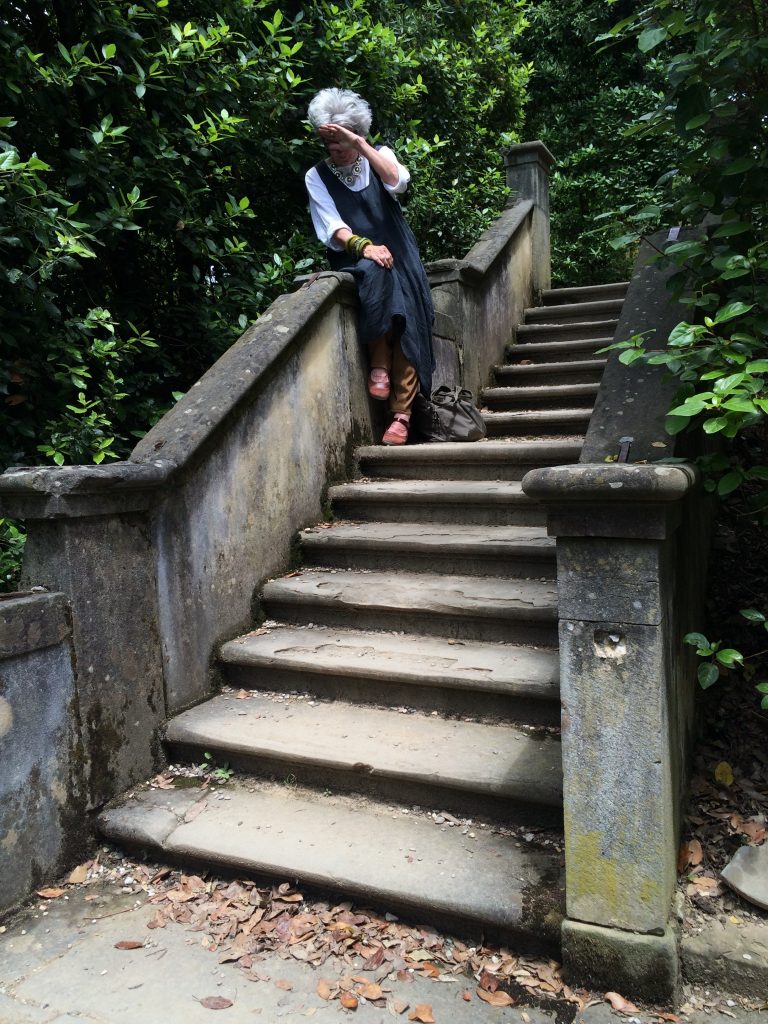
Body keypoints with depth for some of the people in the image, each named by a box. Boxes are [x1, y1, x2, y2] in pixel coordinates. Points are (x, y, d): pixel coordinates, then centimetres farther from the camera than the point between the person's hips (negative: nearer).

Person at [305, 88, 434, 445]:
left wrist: (360, 144, -18)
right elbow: (331, 227, -5)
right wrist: (364, 246, -23)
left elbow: (398, 181, -12)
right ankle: (379, 363, -25)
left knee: (407, 318, -25)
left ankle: (401, 411, -25)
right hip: (354, 259, -1)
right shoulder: (317, 176, 8)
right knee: (375, 275, -37)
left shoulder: (379, 154, 11)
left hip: (396, 254, 1)